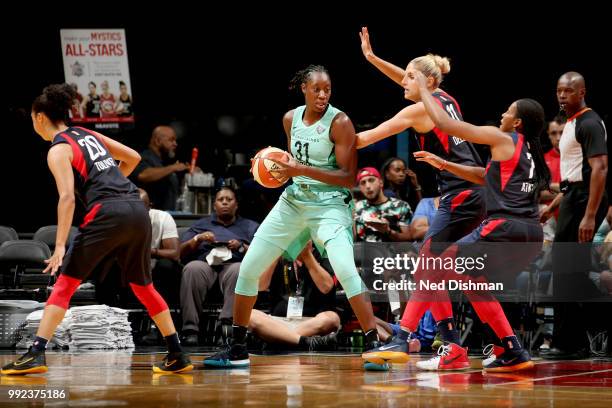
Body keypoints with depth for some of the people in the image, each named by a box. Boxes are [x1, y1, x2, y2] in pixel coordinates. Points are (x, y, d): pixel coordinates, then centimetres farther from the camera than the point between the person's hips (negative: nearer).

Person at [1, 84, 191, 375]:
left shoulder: (58, 150, 0)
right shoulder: (88, 135, 21)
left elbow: (67, 197, -13)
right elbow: (133, 157, 29)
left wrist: (60, 246, -18)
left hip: (108, 212, -7)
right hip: (138, 210, 7)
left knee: (65, 283, -2)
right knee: (143, 285, 20)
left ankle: (37, 354, -12)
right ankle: (177, 357, 22)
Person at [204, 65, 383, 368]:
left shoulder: (339, 122, -13)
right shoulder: (291, 118, 5)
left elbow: (349, 178, -16)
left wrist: (303, 170, -24)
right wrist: (279, 167, -1)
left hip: (330, 204, -6)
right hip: (293, 201, 6)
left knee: (346, 269, -29)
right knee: (248, 268, 4)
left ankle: (373, 344, -21)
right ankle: (237, 350, 16)